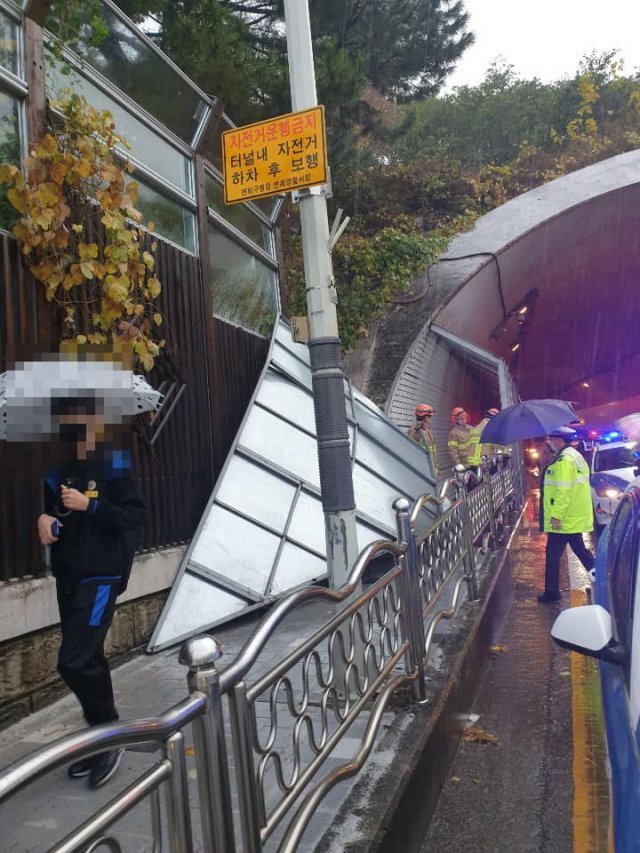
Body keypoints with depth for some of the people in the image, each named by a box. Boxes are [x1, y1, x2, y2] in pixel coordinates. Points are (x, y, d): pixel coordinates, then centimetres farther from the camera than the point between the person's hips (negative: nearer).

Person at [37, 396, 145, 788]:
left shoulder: (114, 466, -9)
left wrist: (90, 505, -20)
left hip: (101, 577, -6)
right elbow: (53, 516, 19)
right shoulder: (57, 471, 9)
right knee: (88, 660, 13)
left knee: (75, 661, -12)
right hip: (67, 578, 6)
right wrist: (45, 521, -3)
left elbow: (134, 516, -12)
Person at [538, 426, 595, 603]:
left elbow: (563, 490, -26)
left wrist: (556, 515, -23)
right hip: (576, 518, 10)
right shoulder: (573, 456, 14)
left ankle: (552, 592, 5)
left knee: (553, 555, -1)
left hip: (563, 520, -10)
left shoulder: (564, 460, -19)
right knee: (580, 550, 20)